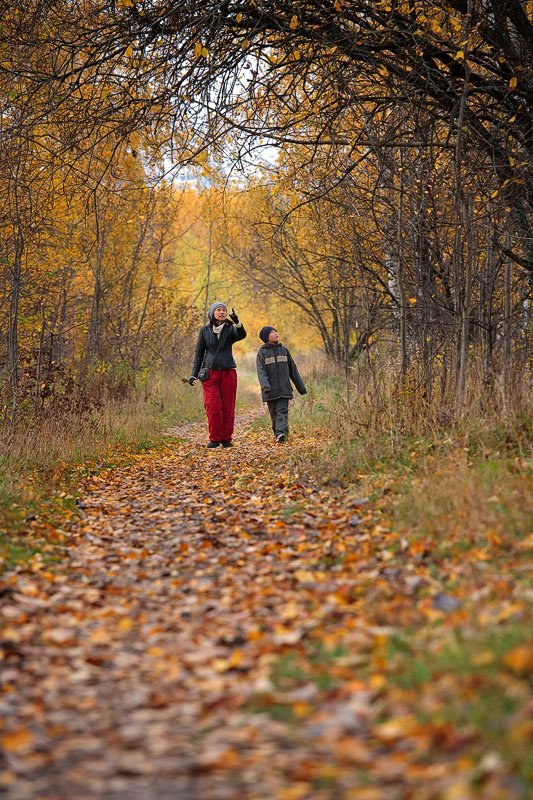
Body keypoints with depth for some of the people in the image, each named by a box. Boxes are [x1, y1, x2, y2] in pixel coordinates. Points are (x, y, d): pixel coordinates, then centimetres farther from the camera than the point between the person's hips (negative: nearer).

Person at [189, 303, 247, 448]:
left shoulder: (230, 329, 5)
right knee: (213, 407, -10)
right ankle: (215, 439, -2)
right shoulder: (205, 330, 6)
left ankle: (227, 439, 8)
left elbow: (242, 335, -18)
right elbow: (199, 353, 10)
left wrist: (237, 323, -38)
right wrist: (194, 374, 4)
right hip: (210, 374, 0)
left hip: (228, 372, 1)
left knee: (228, 407, 0)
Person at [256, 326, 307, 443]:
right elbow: (261, 371, -10)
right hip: (271, 390, -1)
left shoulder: (284, 350, 11)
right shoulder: (262, 352, 2)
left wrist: (301, 387, 15)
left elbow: (293, 370, 15)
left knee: (282, 411, -12)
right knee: (274, 413, 4)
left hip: (284, 388, 1)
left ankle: (281, 433, -25)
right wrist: (265, 386, -28)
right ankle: (278, 434, 11)